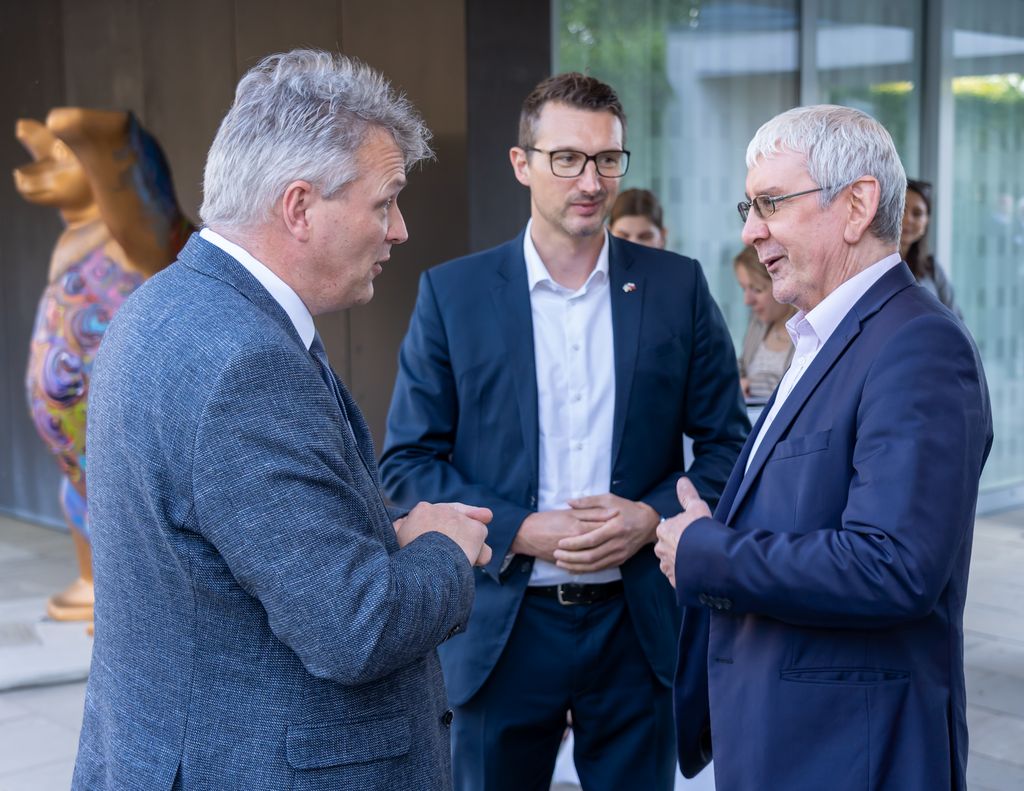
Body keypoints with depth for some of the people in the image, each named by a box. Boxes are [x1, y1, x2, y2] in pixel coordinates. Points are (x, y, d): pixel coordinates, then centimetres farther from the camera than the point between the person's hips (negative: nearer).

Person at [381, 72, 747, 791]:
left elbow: (728, 442, 5)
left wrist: (653, 515, -12)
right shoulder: (453, 293, -2)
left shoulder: (678, 286, 1)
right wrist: (520, 530, -14)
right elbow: (407, 462, -2)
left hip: (639, 623, 1)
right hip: (502, 627, -1)